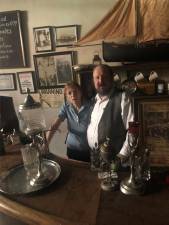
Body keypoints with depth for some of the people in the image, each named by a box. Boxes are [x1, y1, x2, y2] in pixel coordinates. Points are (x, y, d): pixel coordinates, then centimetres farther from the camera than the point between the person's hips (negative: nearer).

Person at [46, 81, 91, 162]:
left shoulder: (89, 106, -17)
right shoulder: (66, 107, -8)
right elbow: (55, 126, -13)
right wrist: (45, 143, -22)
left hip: (88, 149, -2)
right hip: (72, 149, 3)